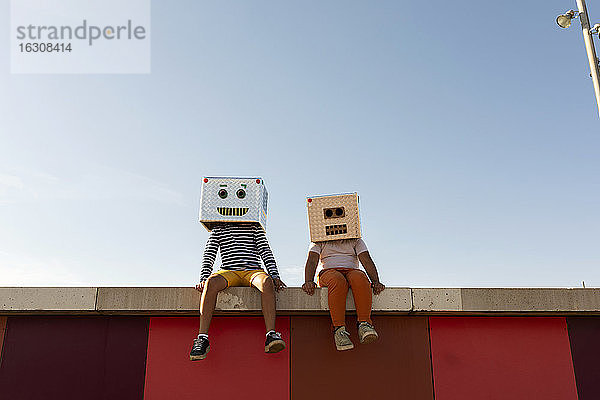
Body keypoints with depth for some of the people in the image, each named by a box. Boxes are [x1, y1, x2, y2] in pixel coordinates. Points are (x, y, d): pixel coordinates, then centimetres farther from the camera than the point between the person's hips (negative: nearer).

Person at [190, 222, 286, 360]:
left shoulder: (255, 227, 20)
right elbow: (209, 255, 12)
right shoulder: (218, 229, 21)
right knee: (211, 282, -35)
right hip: (229, 271, 0)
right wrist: (203, 279, -7)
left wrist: (275, 276, -7)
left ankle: (271, 335, -44)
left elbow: (266, 252, 10)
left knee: (267, 281, -36)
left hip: (253, 271, 0)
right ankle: (202, 337, -34)